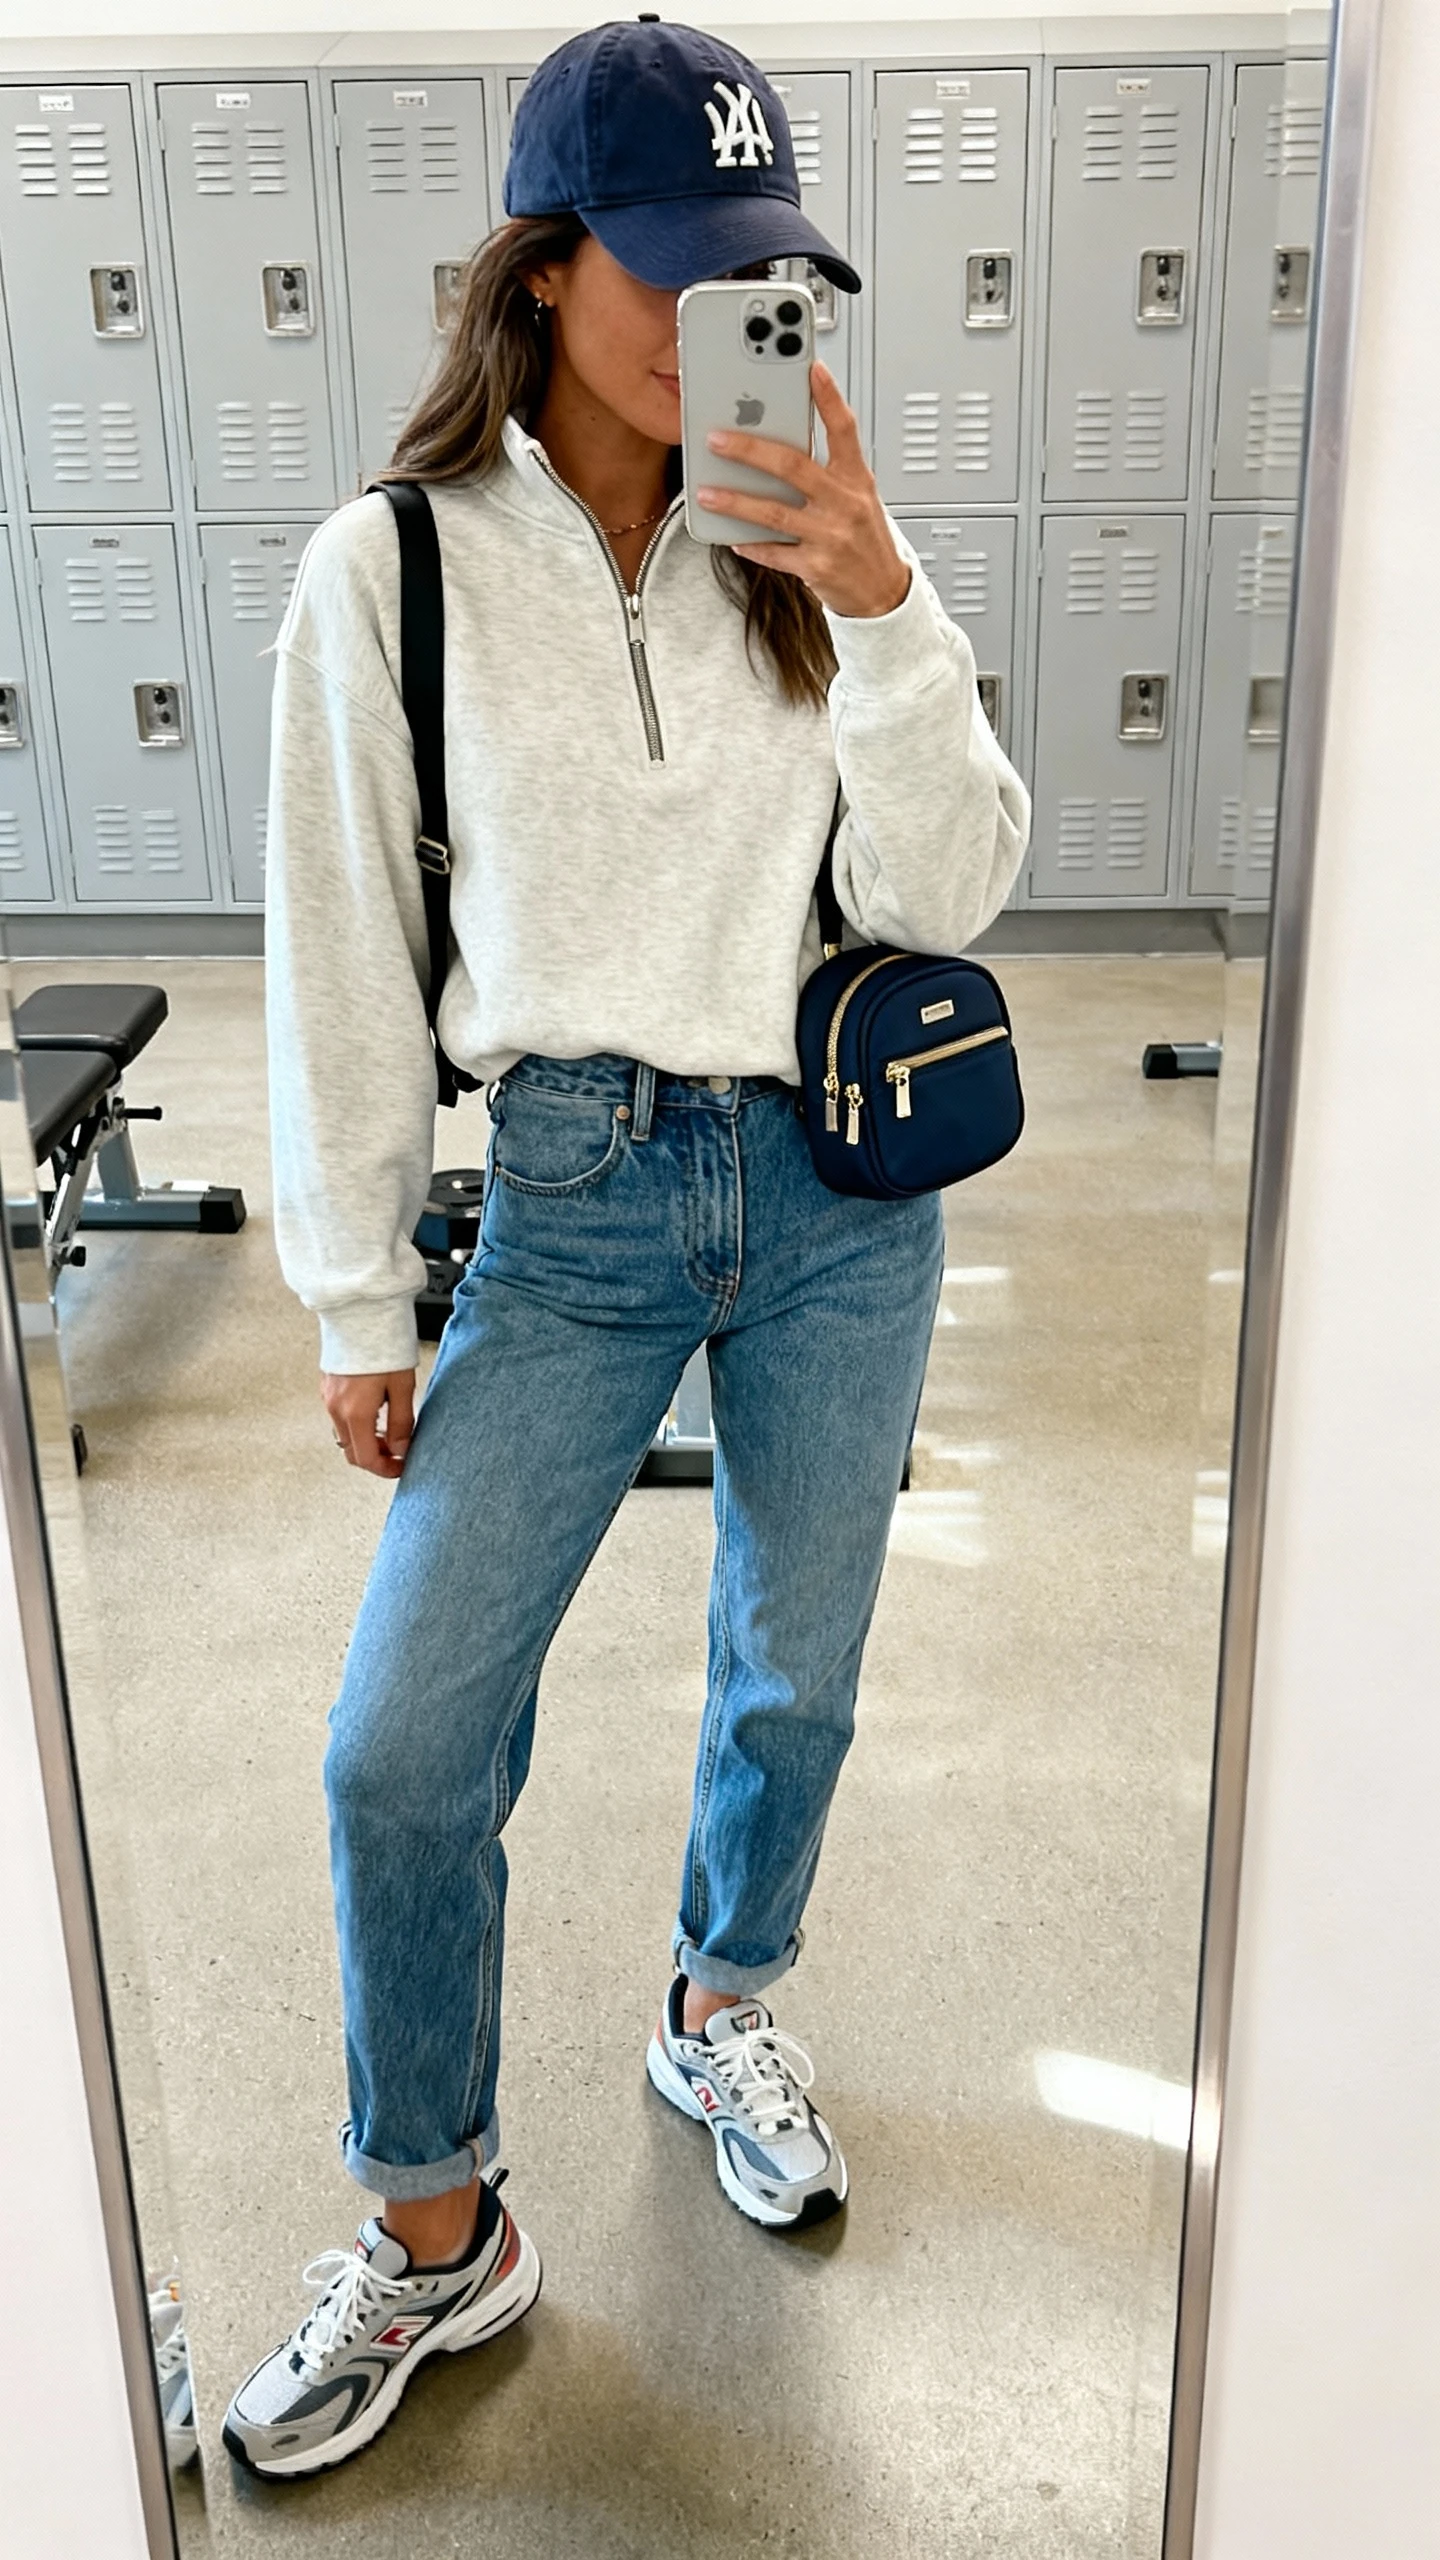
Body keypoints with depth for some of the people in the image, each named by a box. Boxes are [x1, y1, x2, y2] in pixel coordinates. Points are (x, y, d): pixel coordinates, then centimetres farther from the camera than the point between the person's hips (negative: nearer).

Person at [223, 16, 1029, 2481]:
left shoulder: (807, 541, 0)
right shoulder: (394, 567, -6)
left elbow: (946, 893, -5)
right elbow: (342, 951, -2)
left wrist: (878, 597, -18)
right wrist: (355, 1301, 0)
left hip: (839, 1184, 2)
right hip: (574, 1201, -2)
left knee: (794, 1675, 16)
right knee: (403, 1749, -3)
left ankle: (723, 2012, 45)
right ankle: (436, 2235, 21)